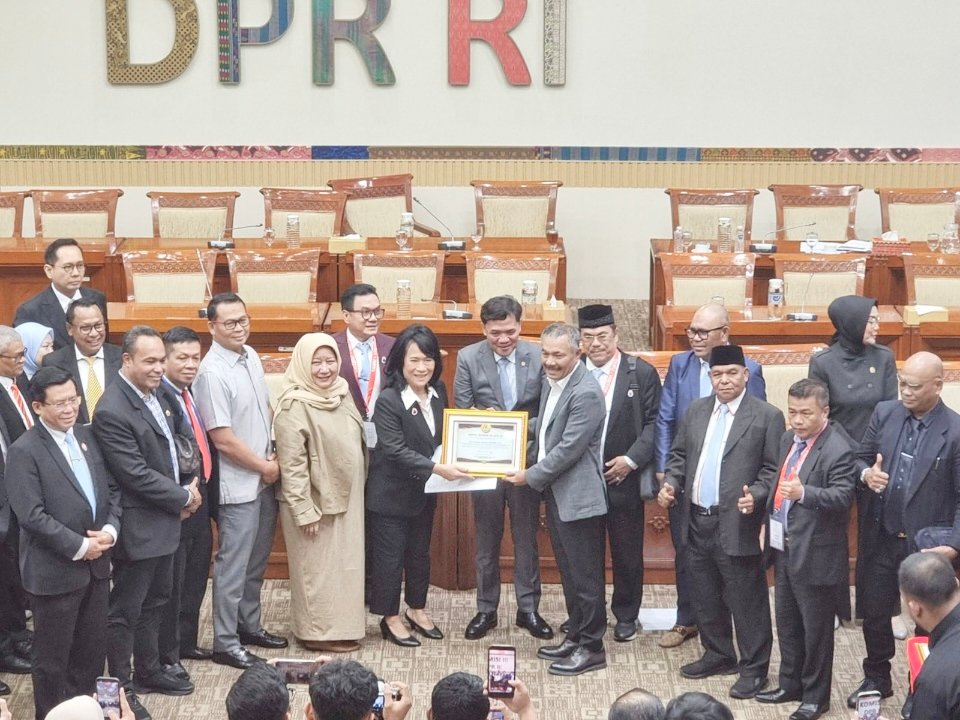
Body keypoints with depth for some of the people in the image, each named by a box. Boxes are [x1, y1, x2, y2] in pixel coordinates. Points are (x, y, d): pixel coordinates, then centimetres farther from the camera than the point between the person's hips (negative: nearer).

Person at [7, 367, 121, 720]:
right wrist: (79, 547, -18)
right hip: (55, 571, -6)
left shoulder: (87, 437, 7)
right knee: (52, 657, 7)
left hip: (96, 564, 6)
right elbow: (31, 515, -19)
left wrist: (110, 529, -7)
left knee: (93, 650, 15)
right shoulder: (24, 451, -14)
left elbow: (112, 488, 11)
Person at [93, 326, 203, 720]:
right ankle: (120, 688, 17)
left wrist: (185, 490, 3)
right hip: (138, 525, -9)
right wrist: (183, 497, -14)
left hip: (164, 520, 9)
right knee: (126, 610, 5)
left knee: (155, 599, 22)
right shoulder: (113, 411, -25)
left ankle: (148, 671, 37)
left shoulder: (156, 394, 3)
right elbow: (136, 475, -25)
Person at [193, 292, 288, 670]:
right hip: (238, 484, -8)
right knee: (233, 564, 1)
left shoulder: (251, 356, 5)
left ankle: (249, 625, 33)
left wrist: (272, 457, 3)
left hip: (265, 478, 8)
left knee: (257, 560, 18)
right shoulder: (212, 373, -20)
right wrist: (264, 466, -10)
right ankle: (225, 643, 10)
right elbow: (223, 439, -21)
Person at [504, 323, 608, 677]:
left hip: (578, 496, -9)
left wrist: (531, 476, -13)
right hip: (556, 493, 9)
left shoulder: (585, 394, -21)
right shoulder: (550, 382, 8)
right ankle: (575, 637, 29)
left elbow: (569, 448, -21)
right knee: (568, 571, 18)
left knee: (584, 574, 0)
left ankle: (591, 647, 9)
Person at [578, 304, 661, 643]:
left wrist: (632, 459, -13)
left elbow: (654, 422, -5)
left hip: (623, 478, -1)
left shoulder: (642, 373, -3)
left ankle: (626, 615, 23)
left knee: (627, 552, 8)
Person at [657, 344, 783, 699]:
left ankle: (754, 668, 10)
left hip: (736, 524, -6)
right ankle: (718, 655, 32)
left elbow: (773, 469, -7)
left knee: (746, 600, 0)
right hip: (697, 522, 6)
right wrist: (671, 483, 0)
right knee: (706, 597, 17)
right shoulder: (696, 410, 11)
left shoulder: (767, 416, -7)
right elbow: (679, 454, 17)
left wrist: (755, 495, -23)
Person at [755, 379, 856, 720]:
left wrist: (803, 493, -41)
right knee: (787, 622, 20)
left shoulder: (837, 449, -18)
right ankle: (791, 684, 34)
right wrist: (771, 531, 14)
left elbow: (842, 497, -27)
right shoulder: (788, 439, 8)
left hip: (814, 553, -8)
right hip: (783, 548, 8)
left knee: (816, 627, 6)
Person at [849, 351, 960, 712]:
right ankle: (876, 679, 36)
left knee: (929, 620, 11)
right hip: (881, 538, 4)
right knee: (874, 613, 16)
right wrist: (867, 474, -15)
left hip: (927, 545, -4)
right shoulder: (885, 413, -2)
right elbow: (861, 459, 9)